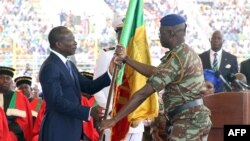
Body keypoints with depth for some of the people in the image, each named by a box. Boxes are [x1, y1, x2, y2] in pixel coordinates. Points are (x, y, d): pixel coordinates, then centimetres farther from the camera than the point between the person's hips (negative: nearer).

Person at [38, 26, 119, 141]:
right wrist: (88, 112, -27)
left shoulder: (69, 65, 17)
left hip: (71, 130, 10)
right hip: (57, 131, -10)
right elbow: (57, 101, -23)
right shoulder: (50, 68, -15)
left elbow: (89, 87, 13)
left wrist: (109, 73, -2)